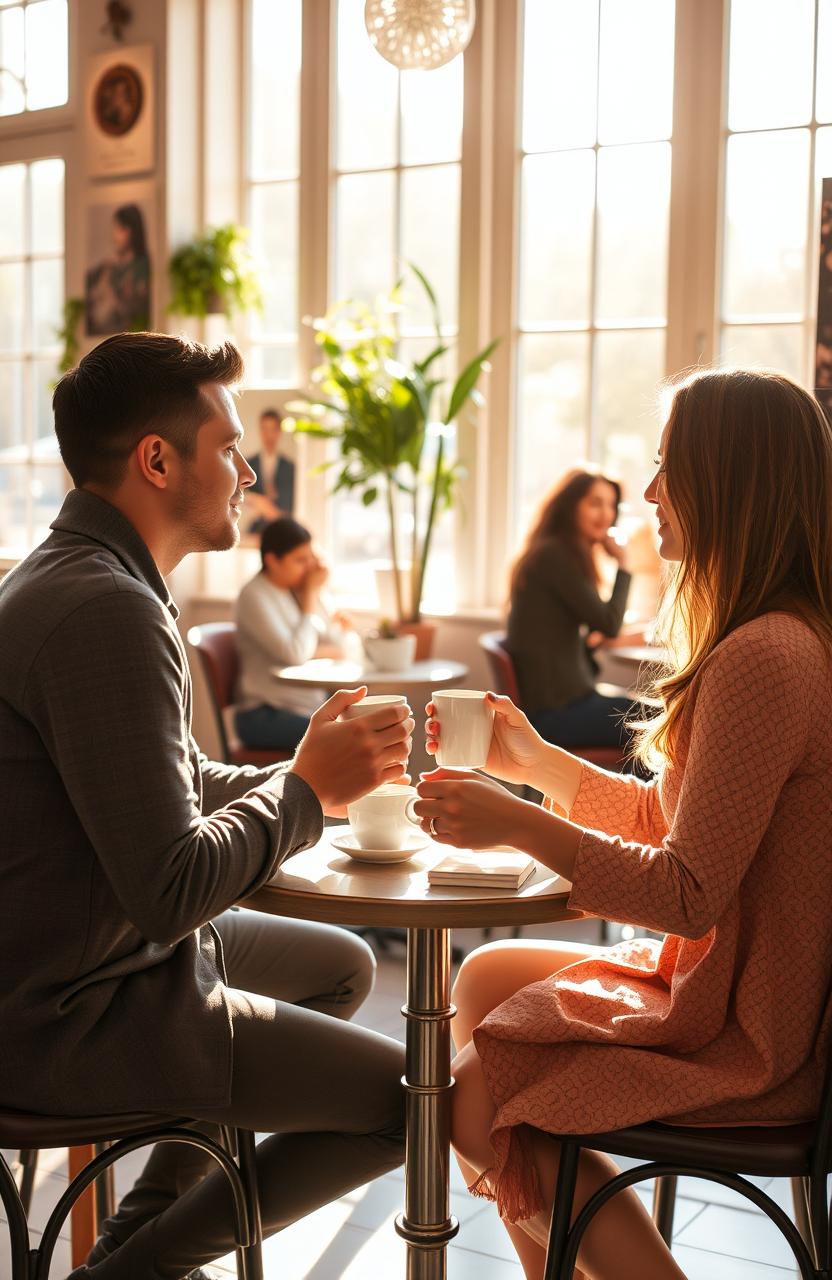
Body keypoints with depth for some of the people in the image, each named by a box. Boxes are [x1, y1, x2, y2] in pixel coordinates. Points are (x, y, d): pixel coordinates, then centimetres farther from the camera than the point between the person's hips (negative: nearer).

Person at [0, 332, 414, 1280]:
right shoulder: (107, 612, -24)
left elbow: (180, 791, 14)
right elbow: (171, 891, -28)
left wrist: (314, 772, 2)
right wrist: (308, 787, -14)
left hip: (83, 965, 11)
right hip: (78, 1019, -11)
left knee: (341, 964, 25)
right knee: (411, 1099, -6)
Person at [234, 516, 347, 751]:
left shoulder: (298, 588, 10)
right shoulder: (255, 597, -11)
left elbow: (338, 647, 9)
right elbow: (296, 655, -21)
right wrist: (311, 595, -12)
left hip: (312, 706, 7)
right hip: (264, 716, -7)